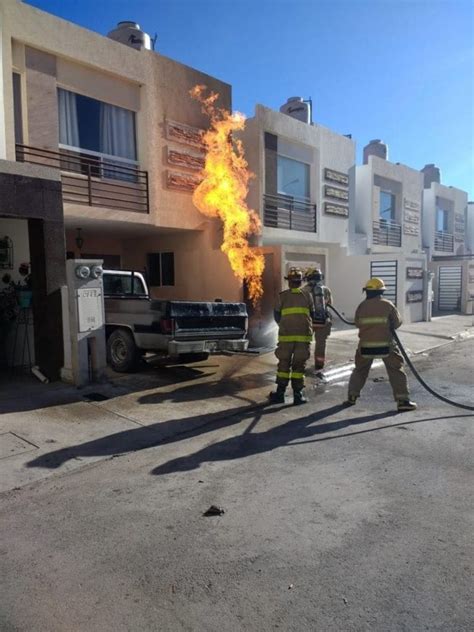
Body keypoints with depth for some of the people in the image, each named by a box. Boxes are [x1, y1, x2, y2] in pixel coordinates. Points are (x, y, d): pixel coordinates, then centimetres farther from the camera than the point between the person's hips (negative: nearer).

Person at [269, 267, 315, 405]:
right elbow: (312, 315, 11)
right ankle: (298, 394, 8)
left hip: (286, 336, -1)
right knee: (299, 365, 8)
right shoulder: (307, 296, 3)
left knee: (284, 364, 9)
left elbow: (277, 315, 6)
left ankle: (280, 393, 12)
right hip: (304, 336, 1)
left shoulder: (282, 296, -2)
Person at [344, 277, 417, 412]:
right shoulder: (388, 305, -4)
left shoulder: (361, 306, 0)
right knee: (396, 371, 7)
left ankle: (352, 397, 19)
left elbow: (358, 324, 9)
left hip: (366, 345, 2)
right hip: (385, 345, -2)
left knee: (360, 370, 19)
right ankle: (403, 401, 3)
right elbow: (397, 323, 2)